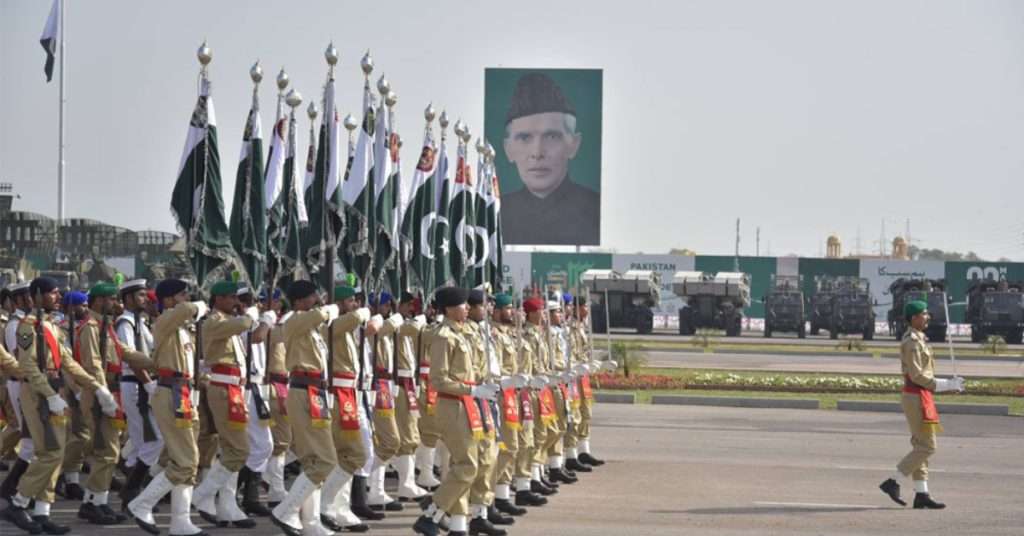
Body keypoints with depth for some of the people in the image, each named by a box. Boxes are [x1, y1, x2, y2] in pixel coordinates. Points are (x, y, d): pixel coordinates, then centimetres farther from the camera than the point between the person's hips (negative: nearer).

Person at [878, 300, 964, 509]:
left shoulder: (918, 340, 16)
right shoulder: (912, 343, -16)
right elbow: (917, 376, -22)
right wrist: (947, 385, -19)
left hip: (920, 396, 10)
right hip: (916, 397, -10)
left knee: (921, 446, 9)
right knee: (926, 447, -9)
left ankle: (921, 494, 10)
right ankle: (893, 482, -5)